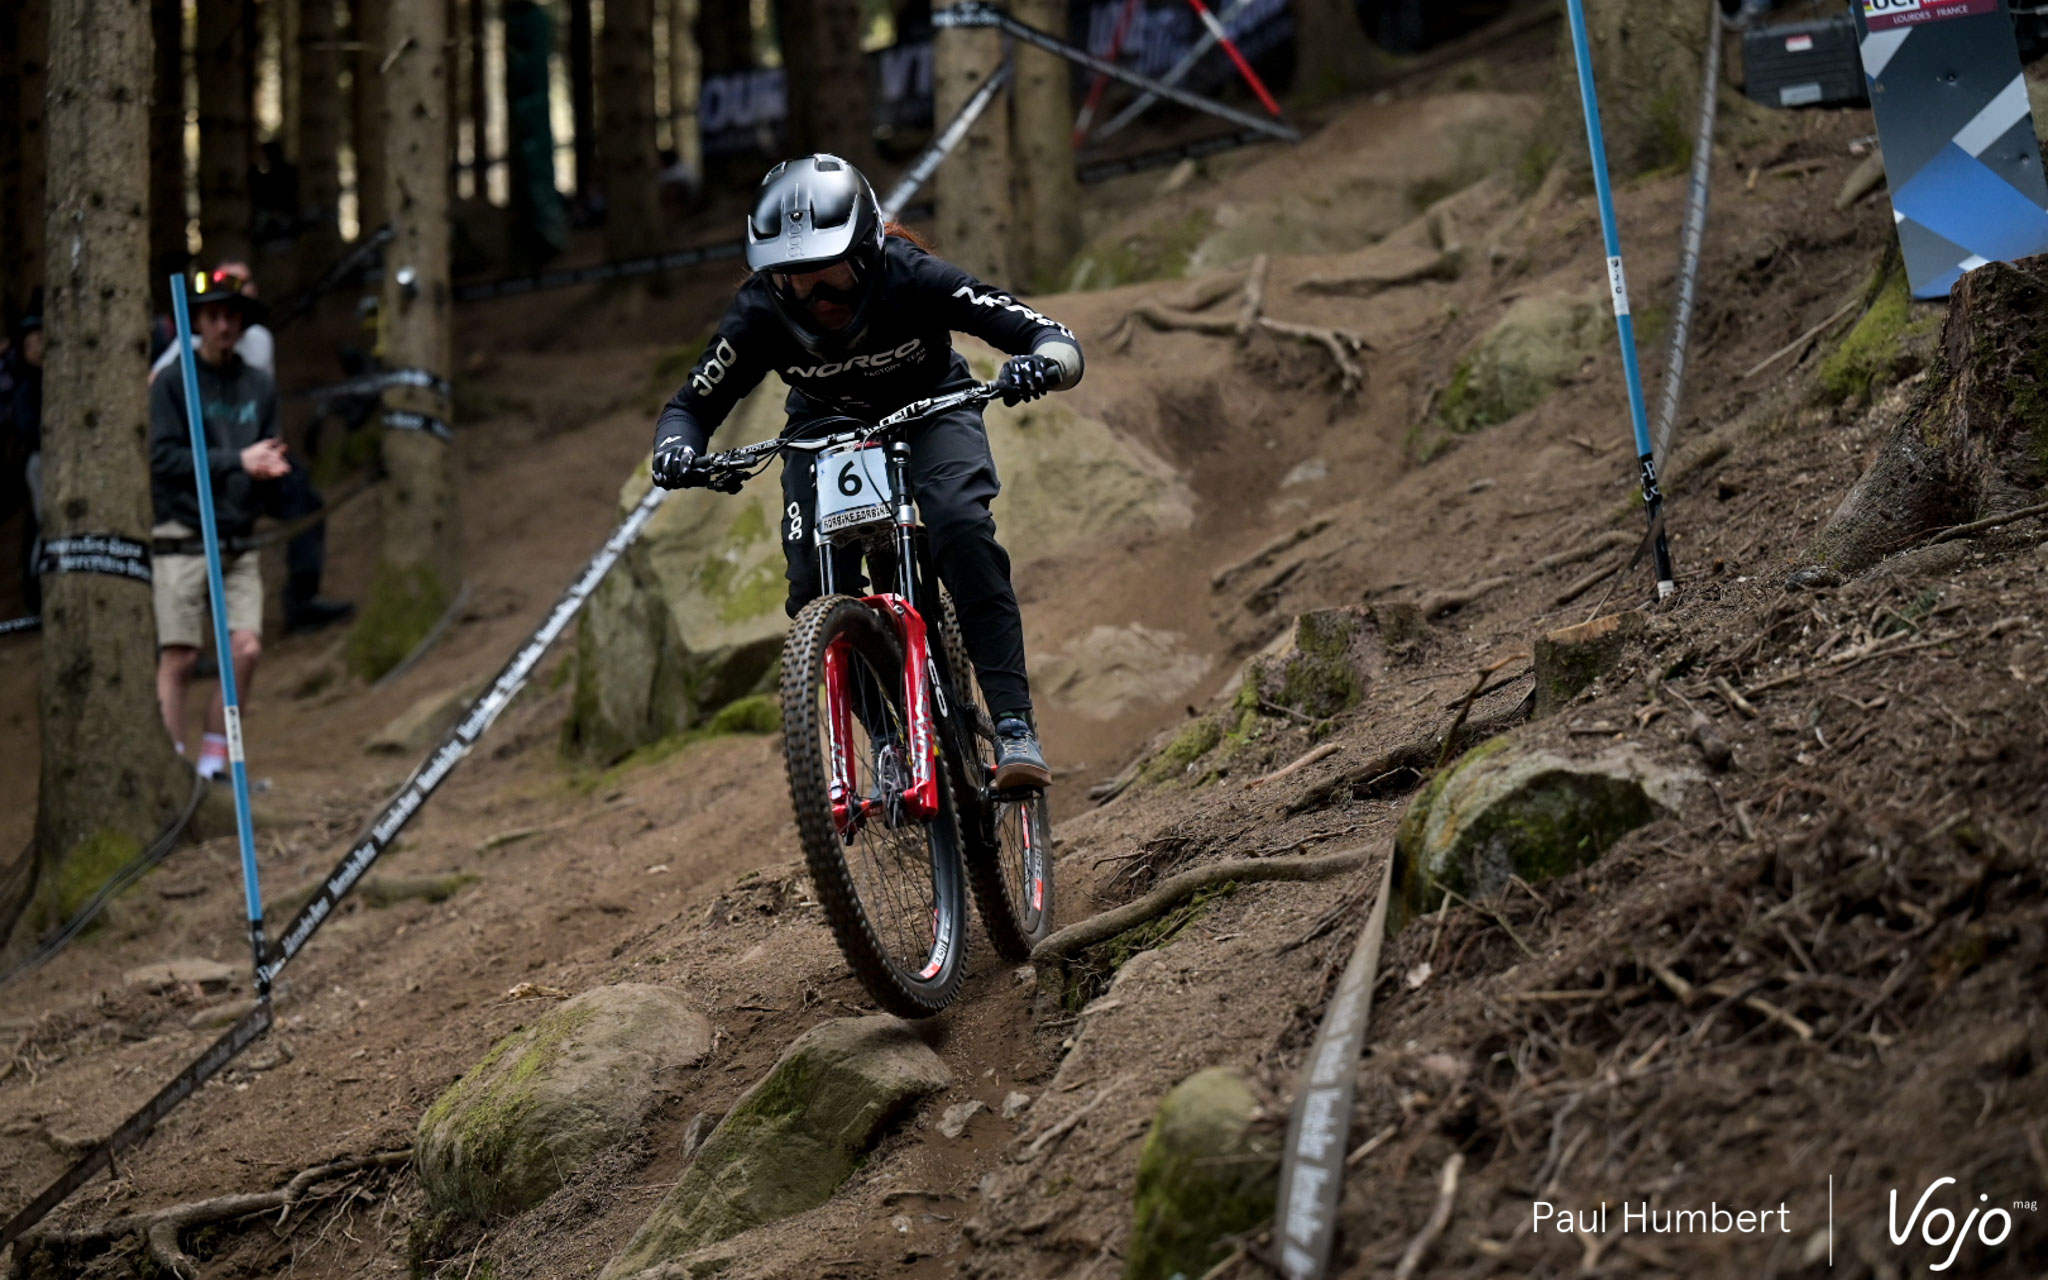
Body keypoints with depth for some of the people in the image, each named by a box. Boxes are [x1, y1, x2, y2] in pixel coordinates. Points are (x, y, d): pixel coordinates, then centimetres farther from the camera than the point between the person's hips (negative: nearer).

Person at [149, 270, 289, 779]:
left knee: (246, 647, -9)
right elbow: (164, 457, -9)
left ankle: (214, 761, 3)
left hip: (239, 540, 4)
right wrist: (237, 461, -16)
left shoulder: (259, 386, 14)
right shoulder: (172, 384, 0)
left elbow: (269, 457, 15)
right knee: (179, 657, -7)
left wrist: (273, 467, -10)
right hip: (183, 535, -4)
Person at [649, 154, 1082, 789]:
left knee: (963, 527, -32)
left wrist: (1042, 363, -55)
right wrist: (676, 450, -36)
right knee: (813, 586, -20)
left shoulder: (912, 278, -32)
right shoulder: (760, 313, -27)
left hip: (930, 412, -2)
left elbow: (1053, 338, -31)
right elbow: (690, 406, -13)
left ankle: (1014, 727, -32)